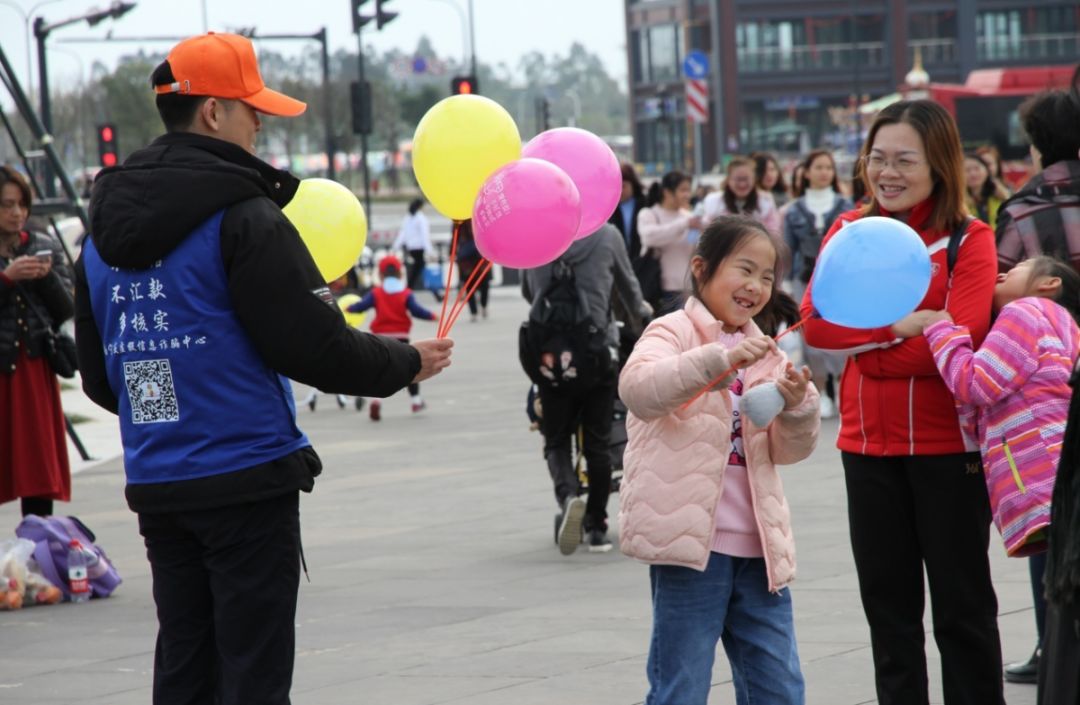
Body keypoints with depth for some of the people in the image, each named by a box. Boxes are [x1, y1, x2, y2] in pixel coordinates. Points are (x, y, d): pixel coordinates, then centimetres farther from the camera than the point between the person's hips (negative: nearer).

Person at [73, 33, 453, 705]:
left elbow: (100, 378, 14)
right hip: (247, 482, -7)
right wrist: (409, 362, 2)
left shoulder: (103, 234, 11)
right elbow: (316, 346, -14)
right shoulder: (242, 216, -12)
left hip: (155, 489, 7)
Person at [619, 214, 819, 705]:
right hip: (692, 541, -6)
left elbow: (789, 450, 13)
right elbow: (638, 389, -25)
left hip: (756, 546, 7)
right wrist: (720, 359, -36)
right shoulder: (674, 331, -3)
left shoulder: (763, 351, 16)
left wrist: (798, 408, -9)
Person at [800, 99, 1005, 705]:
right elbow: (816, 323, -8)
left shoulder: (969, 239, -5)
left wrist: (866, 347, -13)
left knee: (962, 607, 6)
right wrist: (903, 324, -19)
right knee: (888, 606, 14)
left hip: (948, 446, -4)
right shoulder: (850, 230, 5)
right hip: (868, 446, 4)